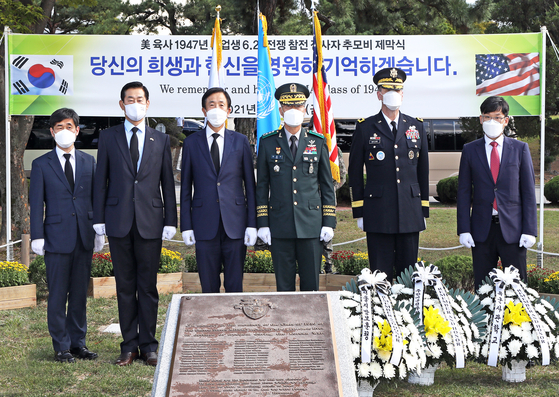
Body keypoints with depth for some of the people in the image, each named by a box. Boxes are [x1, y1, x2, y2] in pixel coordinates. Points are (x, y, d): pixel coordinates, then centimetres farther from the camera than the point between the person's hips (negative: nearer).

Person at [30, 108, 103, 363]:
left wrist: (100, 231, 8)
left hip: (84, 237, 3)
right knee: (58, 296, 0)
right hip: (57, 238, -3)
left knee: (80, 294, 8)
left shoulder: (89, 162, 11)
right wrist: (37, 237, -5)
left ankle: (78, 343, 18)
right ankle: (61, 347, 9)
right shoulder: (41, 165, 3)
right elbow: (36, 204, 1)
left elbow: (96, 198, 12)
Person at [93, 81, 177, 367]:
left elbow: (167, 183, 8)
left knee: (148, 287, 3)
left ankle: (148, 345, 11)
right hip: (119, 222, 0)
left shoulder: (160, 140, 9)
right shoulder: (108, 137, 8)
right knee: (125, 286, 5)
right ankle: (129, 345, 13)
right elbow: (101, 180, 7)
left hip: (150, 222, 0)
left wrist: (170, 221, 1)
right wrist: (99, 218, 0)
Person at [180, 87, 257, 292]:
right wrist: (186, 226, 1)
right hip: (205, 225, 0)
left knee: (235, 286, 3)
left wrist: (252, 224, -1)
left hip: (235, 224, 0)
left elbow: (250, 184, 6)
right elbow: (185, 187, 8)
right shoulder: (191, 143, 7)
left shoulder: (240, 141, 8)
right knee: (208, 287, 4)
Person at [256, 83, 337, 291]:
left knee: (311, 285, 2)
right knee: (283, 285, 4)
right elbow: (262, 186, 7)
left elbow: (327, 185, 9)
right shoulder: (268, 142, 7)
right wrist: (262, 224, 0)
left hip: (311, 226, 0)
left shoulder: (318, 142, 8)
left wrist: (329, 222, 1)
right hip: (280, 227, 0)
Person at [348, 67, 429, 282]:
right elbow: (355, 172, 5)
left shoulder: (416, 127, 11)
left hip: (410, 214, 2)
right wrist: (359, 212, 0)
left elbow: (423, 171, 13)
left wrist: (424, 210, 10)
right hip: (378, 214, -2)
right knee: (380, 275, 1)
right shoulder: (365, 128, 3)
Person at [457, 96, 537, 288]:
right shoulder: (470, 150, 6)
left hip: (512, 229, -1)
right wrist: (464, 229, -3)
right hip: (482, 229, 1)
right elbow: (464, 192, 6)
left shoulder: (520, 149, 5)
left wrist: (530, 229, -4)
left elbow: (528, 191, 4)